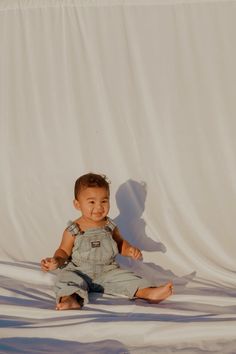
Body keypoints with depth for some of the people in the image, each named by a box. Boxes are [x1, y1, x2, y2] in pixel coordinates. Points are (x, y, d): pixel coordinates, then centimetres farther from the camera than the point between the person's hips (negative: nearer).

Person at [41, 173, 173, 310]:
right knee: (67, 277, -29)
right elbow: (64, 251, 2)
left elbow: (120, 243, 16)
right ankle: (71, 298, -54)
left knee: (124, 276, -19)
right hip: (79, 272, -2)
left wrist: (130, 250, -5)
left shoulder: (110, 226, 2)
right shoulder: (73, 230, -7)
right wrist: (56, 261, -19)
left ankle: (149, 292, -34)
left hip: (107, 272, 2)